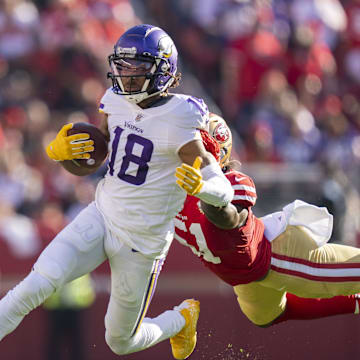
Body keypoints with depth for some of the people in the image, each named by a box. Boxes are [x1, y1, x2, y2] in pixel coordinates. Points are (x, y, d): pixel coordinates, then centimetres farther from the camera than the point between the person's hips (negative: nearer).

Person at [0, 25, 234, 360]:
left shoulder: (178, 124, -21)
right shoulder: (118, 103, -3)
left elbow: (223, 193, -19)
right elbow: (91, 156, 12)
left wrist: (198, 185, -42)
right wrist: (61, 149, -11)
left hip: (141, 242, -4)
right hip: (101, 217, 4)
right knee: (41, 281, -22)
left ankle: (182, 318, 39)